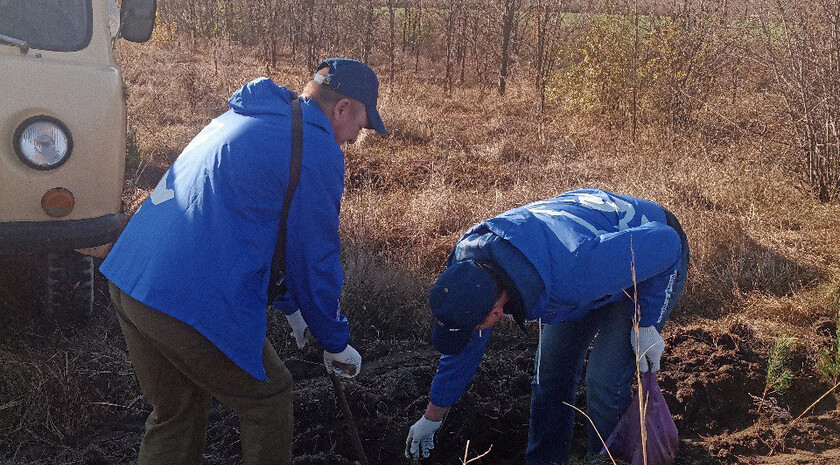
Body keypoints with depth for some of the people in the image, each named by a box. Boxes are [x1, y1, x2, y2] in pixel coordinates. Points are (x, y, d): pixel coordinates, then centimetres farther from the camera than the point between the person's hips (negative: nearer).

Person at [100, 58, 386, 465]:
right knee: (269, 402, 14)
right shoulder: (317, 149, -8)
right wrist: (337, 344, 12)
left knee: (174, 414, 24)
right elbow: (315, 259, -4)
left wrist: (291, 306, 34)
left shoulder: (240, 118, 21)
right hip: (192, 305, -9)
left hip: (127, 279, 9)